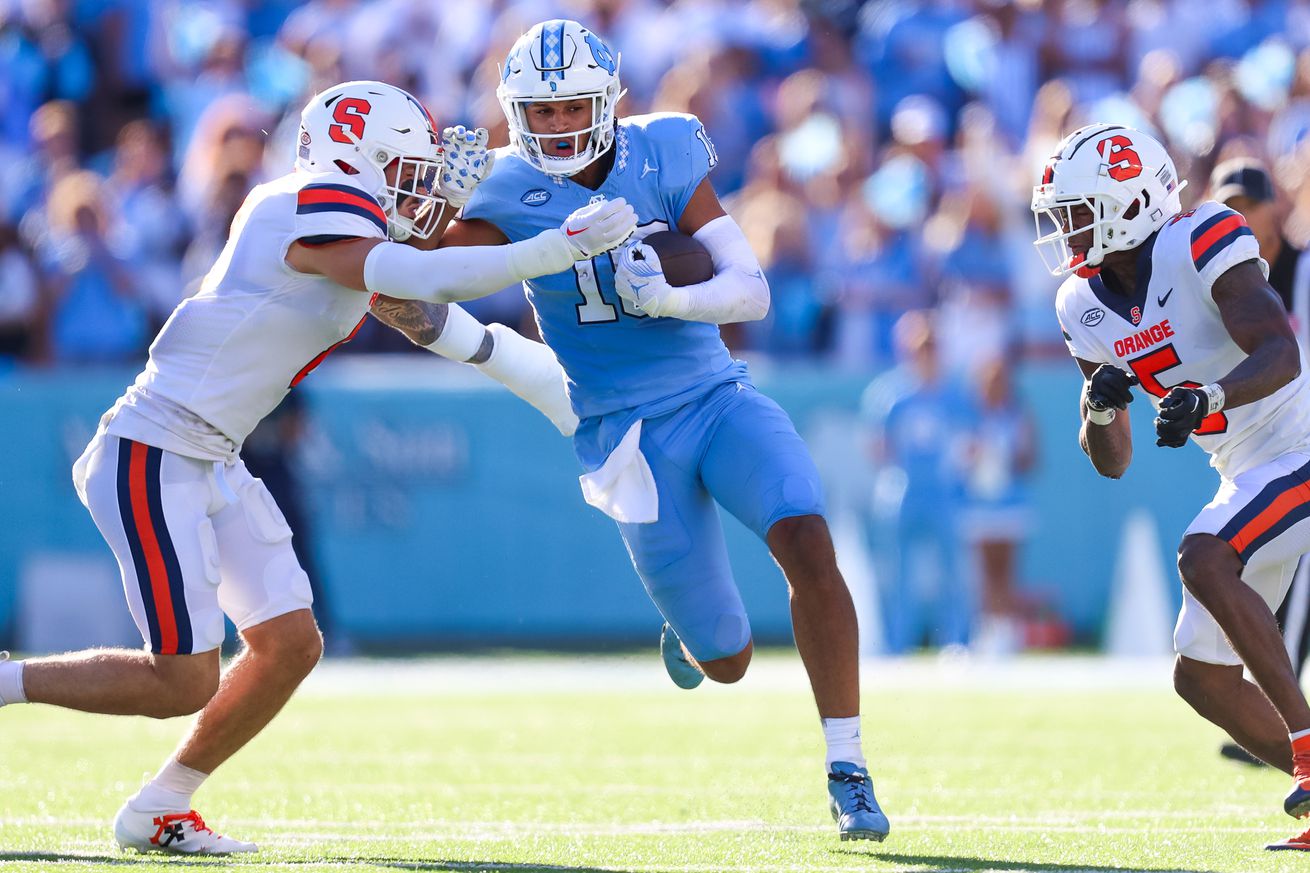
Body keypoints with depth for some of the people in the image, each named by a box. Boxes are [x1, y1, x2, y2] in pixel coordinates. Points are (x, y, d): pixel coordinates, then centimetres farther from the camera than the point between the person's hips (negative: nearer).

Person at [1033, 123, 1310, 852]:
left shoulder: (1201, 246, -18)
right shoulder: (1087, 305, 4)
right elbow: (1112, 462, 7)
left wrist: (1206, 397, -47)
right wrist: (1100, 406, -15)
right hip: (1250, 474, 9)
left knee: (1202, 560, -30)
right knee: (1201, 677, 3)